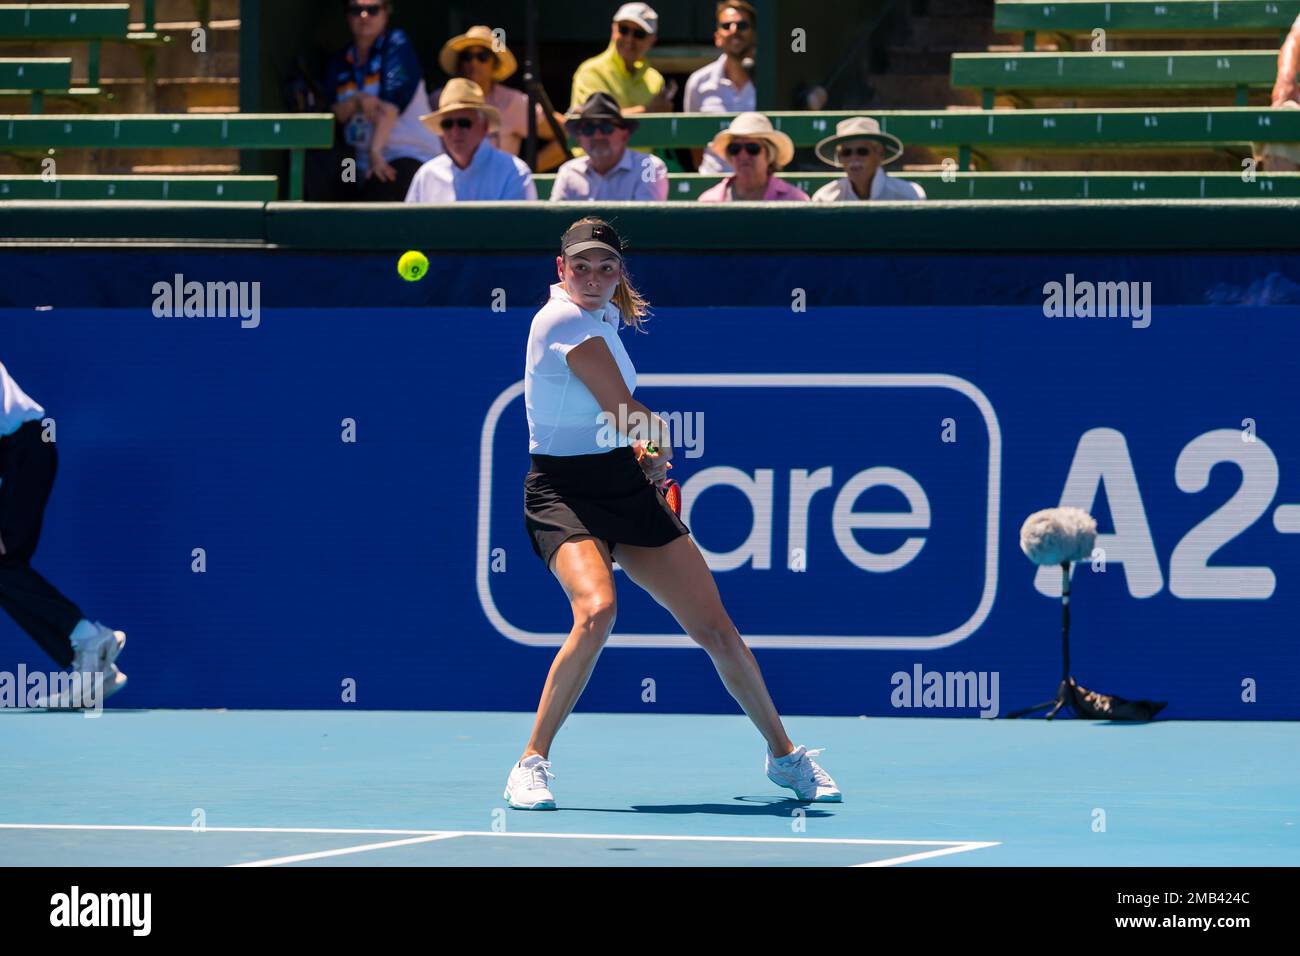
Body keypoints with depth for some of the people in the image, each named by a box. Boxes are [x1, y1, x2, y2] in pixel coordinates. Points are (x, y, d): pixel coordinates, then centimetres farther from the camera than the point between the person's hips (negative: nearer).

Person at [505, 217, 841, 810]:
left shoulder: (605, 316, 10)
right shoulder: (565, 321, -17)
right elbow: (631, 417, -15)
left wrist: (639, 447, 14)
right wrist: (659, 437, 5)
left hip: (630, 487, 8)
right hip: (565, 493, -8)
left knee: (715, 629, 5)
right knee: (596, 612, -34)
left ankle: (783, 755, 24)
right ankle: (532, 763, -21)